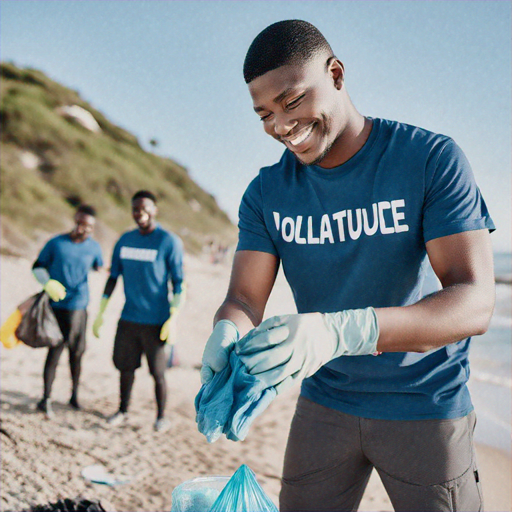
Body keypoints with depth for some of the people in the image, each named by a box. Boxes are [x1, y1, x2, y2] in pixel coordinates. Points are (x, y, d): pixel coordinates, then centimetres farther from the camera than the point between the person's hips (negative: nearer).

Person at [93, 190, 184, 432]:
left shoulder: (170, 242, -7)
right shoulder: (125, 240, 7)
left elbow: (179, 283, -7)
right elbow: (113, 278, 13)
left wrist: (172, 319, -14)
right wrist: (101, 314, 11)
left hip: (155, 321, -4)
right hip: (128, 319, 4)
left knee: (158, 372, 3)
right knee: (126, 366, 11)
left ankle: (161, 416, 20)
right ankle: (123, 410, 30)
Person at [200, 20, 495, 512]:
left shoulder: (431, 158, -16)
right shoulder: (266, 194, -3)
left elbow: (475, 302, -24)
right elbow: (244, 298, -9)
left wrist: (341, 331, -41)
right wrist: (227, 335, -36)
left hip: (426, 404, -3)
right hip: (324, 402, 3)